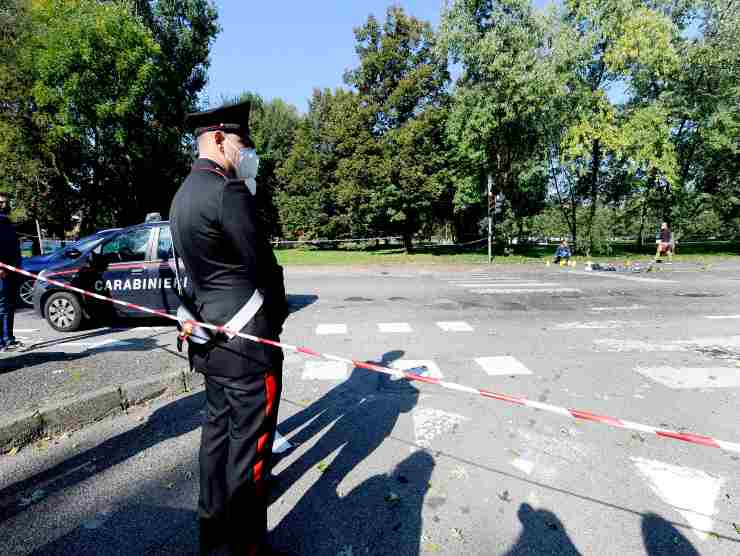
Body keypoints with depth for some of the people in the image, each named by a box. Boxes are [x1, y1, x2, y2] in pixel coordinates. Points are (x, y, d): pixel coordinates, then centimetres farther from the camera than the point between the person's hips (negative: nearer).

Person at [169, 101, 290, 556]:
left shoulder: (184, 194, 13)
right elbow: (263, 265, -15)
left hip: (212, 337, 10)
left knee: (219, 428, 22)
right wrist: (279, 314, 1)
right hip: (247, 340, -10)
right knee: (249, 441, 4)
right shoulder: (228, 191, -18)